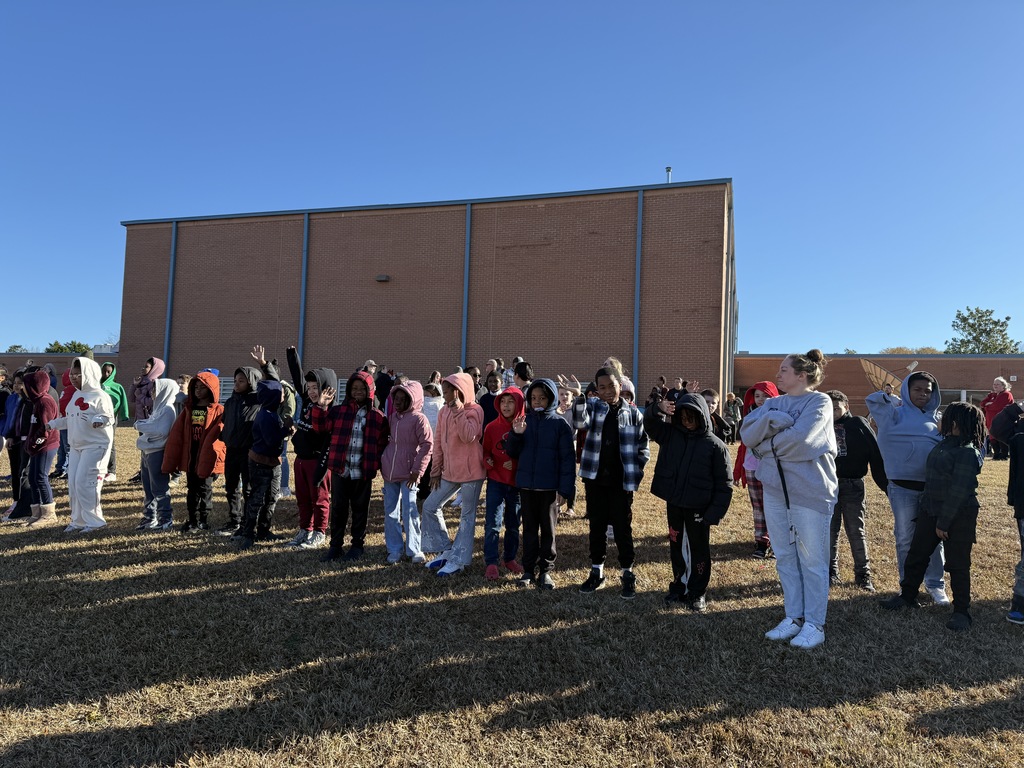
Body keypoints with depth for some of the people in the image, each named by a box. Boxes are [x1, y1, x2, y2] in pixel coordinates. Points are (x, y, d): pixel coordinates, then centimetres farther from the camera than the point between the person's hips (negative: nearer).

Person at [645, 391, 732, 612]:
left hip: (698, 508, -4)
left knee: (698, 550, 9)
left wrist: (714, 513, -15)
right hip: (673, 503, 4)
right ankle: (679, 587, 31)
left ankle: (697, 593, 23)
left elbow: (724, 485, -9)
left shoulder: (715, 445, -9)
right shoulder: (671, 434, 2)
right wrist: (658, 408, -26)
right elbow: (649, 422, -4)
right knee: (676, 547, 16)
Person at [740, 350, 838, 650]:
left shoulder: (819, 401, -6)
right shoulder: (773, 403, 11)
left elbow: (799, 438, -21)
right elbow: (747, 434, -4)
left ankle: (814, 624, 17)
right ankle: (793, 617, 25)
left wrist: (766, 444, -7)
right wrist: (773, 420, -18)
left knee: (812, 560, 4)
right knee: (785, 557, 13)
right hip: (775, 489, 6)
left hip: (811, 490, -6)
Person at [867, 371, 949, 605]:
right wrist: (896, 399, -3)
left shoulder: (937, 418, 12)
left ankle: (935, 585, 22)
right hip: (903, 487, -3)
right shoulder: (897, 413, 1)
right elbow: (872, 399, -11)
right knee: (905, 539, 7)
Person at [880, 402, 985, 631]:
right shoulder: (945, 443, 7)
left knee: (958, 565, 3)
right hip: (931, 511, 8)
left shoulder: (967, 452, -18)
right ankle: (907, 596, 27)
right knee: (916, 556, 14)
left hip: (958, 516, -8)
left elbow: (959, 490, -20)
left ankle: (962, 612, 16)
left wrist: (944, 522, -19)